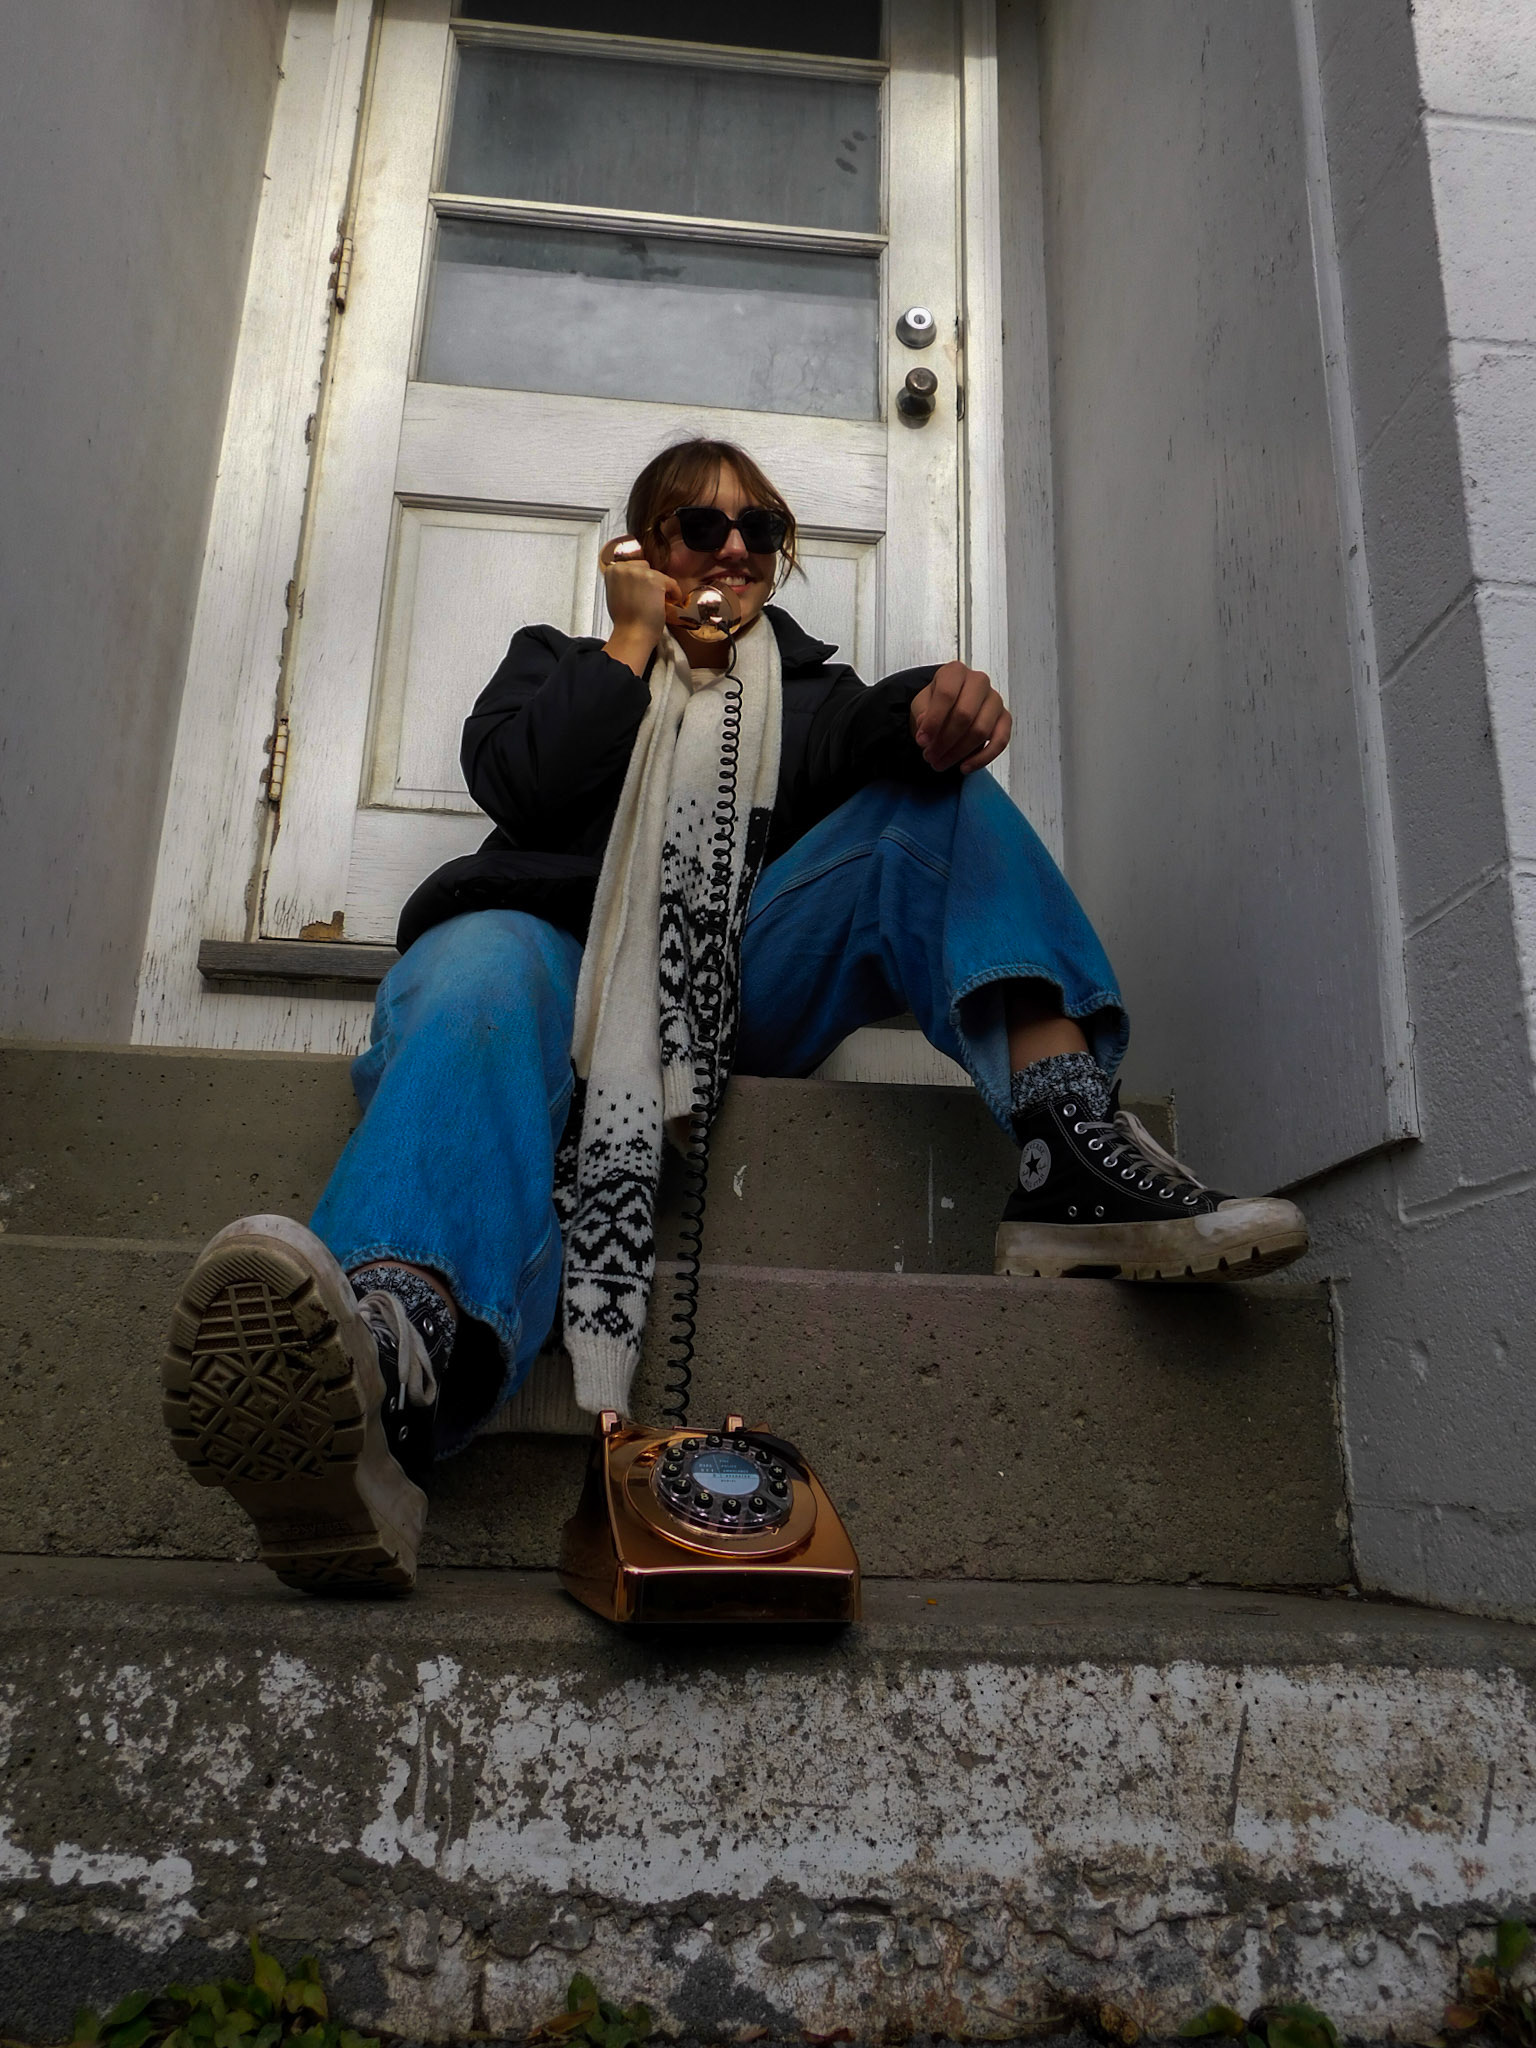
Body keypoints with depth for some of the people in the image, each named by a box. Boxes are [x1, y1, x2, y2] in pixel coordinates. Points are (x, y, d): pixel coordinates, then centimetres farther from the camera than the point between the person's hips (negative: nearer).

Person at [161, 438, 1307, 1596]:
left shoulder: (804, 678, 33)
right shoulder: (562, 656, 31)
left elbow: (867, 736, 6)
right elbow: (514, 781, 6)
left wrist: (934, 704, -19)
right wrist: (635, 643, 13)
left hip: (744, 980, 2)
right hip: (566, 940, -1)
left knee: (939, 789, -14)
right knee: (474, 978, -36)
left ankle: (1070, 1152, -36)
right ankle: (386, 1350, -68)